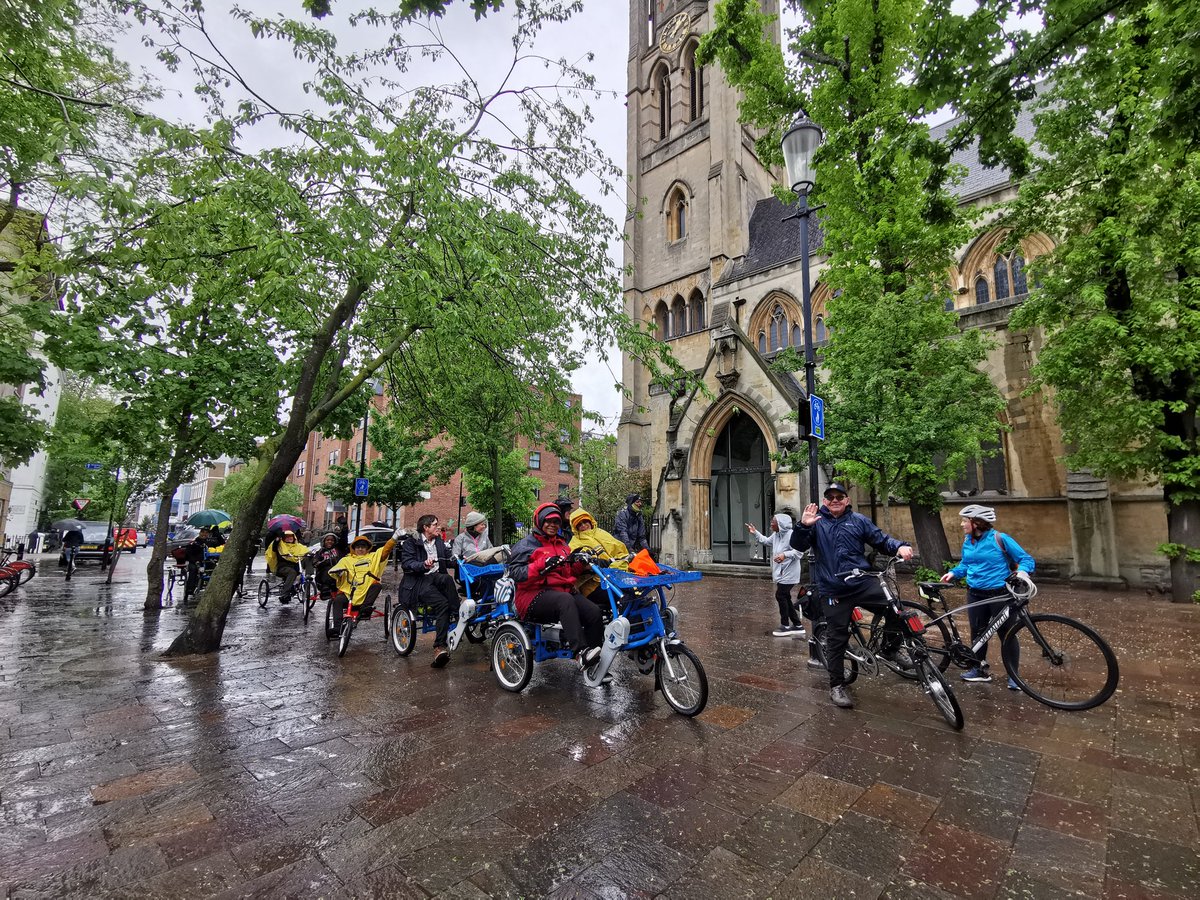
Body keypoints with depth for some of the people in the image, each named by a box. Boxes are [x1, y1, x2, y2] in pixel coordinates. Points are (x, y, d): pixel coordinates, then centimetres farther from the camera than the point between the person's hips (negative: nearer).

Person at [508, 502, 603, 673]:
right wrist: (542, 565, -21)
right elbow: (515, 572, -10)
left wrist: (579, 562, 3)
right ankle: (581, 652, -44)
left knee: (594, 612, -20)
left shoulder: (561, 545, 24)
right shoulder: (526, 545, 3)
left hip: (563, 590, 6)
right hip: (535, 596, -6)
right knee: (565, 600, -38)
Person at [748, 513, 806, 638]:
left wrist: (785, 555, -34)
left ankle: (785, 626, 7)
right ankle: (797, 625, 22)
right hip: (781, 573, 10)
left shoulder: (791, 535, -19)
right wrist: (755, 533, 22)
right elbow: (766, 541, 28)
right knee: (785, 598, 13)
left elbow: (799, 551, -24)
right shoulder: (776, 535, 10)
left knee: (780, 596, -5)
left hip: (788, 573, -10)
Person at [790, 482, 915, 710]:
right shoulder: (817, 522, 3)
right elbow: (797, 545, -6)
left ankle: (891, 648, 9)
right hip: (833, 591, -2)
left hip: (862, 584, 2)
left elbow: (881, 540, 8)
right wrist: (803, 526, -25)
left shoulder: (858, 520, 9)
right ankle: (837, 685, 19)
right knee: (837, 638, 3)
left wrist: (900, 546, -13)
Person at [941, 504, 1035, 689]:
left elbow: (1026, 559, -9)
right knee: (977, 632, 12)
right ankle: (980, 669, 27)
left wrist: (1022, 571, -29)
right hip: (975, 595, 5)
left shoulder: (1000, 539, -13)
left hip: (1000, 594, -5)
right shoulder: (967, 541, 3)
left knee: (1006, 633, 4)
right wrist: (953, 573, -1)